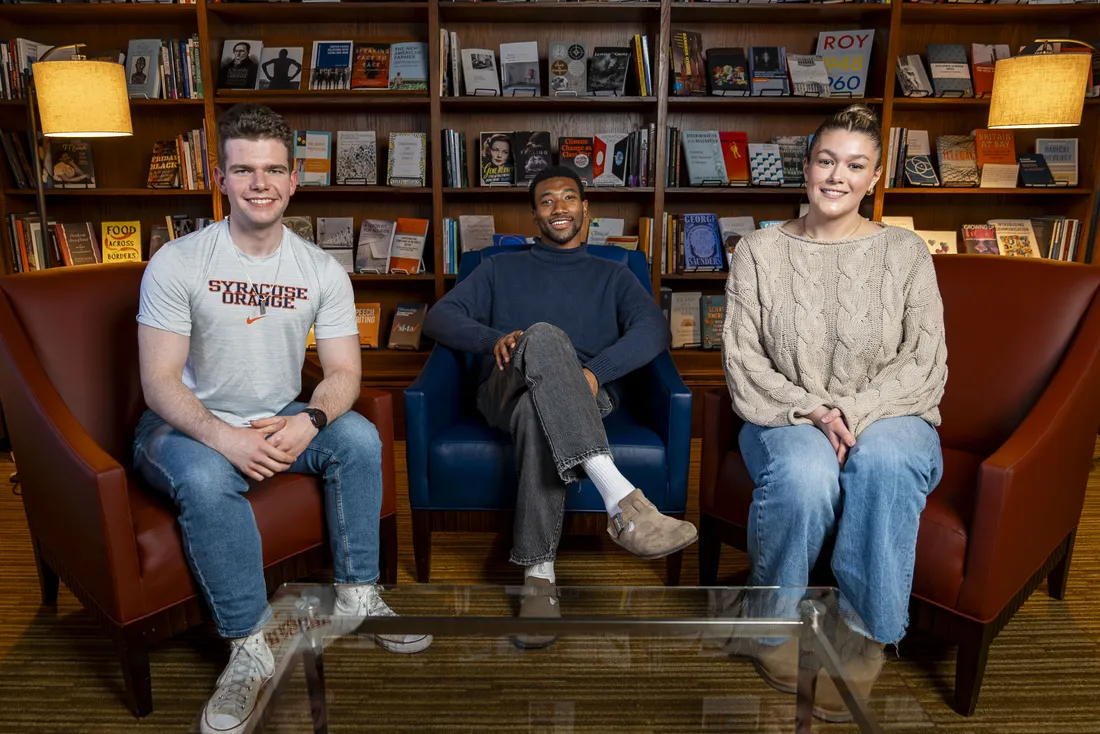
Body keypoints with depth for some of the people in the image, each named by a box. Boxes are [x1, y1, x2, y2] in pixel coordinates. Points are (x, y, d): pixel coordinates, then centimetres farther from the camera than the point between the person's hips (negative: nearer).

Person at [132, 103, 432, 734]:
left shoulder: (322, 271, -3)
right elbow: (160, 383, -15)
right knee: (207, 479, -35)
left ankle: (358, 594, -6)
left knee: (359, 437, -22)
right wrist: (224, 437, -33)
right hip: (188, 427, -3)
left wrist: (308, 421, -27)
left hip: (283, 421, 3)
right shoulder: (177, 264, -12)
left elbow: (344, 373, -6)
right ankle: (250, 647, -19)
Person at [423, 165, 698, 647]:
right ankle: (620, 497, -50)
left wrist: (594, 371, -16)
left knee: (536, 412, -39)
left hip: (585, 398, 0)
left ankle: (539, 574, -38)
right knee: (544, 336, -36)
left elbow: (655, 330, 4)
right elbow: (439, 318, 15)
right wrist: (494, 339, -7)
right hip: (505, 391, 0)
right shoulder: (501, 269, 29)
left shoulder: (612, 276, 25)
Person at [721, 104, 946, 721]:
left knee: (882, 461, -35)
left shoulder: (906, 252, 6)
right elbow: (743, 360, -2)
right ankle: (778, 616, -7)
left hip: (888, 417, 1)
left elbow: (925, 363, -1)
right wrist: (810, 411, -16)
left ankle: (867, 631, -16)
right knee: (805, 473, -35)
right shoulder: (759, 252, 4)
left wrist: (853, 410, -17)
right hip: (787, 417, 0)